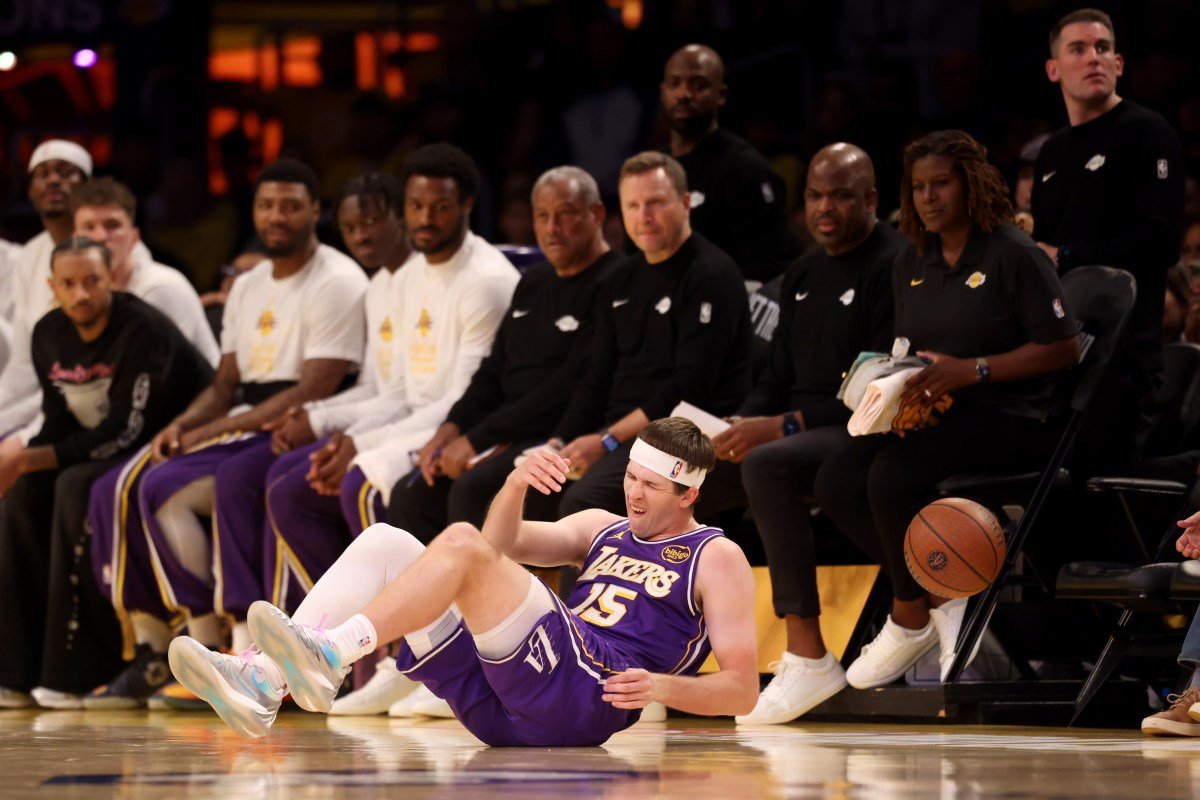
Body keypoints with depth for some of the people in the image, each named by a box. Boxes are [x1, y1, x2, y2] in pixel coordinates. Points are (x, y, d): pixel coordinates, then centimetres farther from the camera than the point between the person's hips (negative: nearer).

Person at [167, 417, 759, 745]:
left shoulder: (717, 560, 12)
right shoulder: (603, 528, 31)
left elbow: (742, 689, 2)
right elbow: (504, 544, 17)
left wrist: (665, 686, -17)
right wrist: (516, 485, -2)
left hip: (587, 700, -7)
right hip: (501, 705, 7)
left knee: (461, 543, -25)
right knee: (382, 545, -5)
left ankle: (329, 655, -40)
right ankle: (263, 684, -24)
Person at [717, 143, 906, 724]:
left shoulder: (893, 266, -10)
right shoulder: (803, 274, 18)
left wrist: (783, 427, -22)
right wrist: (736, 428, -2)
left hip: (860, 437, -9)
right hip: (801, 431, 9)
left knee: (767, 466, -35)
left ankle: (808, 657, -33)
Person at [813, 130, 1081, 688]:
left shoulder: (1013, 254, -7)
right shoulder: (912, 265, 15)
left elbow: (1062, 348, -10)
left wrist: (973, 370, -19)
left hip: (1012, 419, -7)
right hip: (933, 413, 7)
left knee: (893, 476, -31)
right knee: (836, 483, -17)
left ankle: (910, 619, -9)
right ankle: (942, 598, -5)